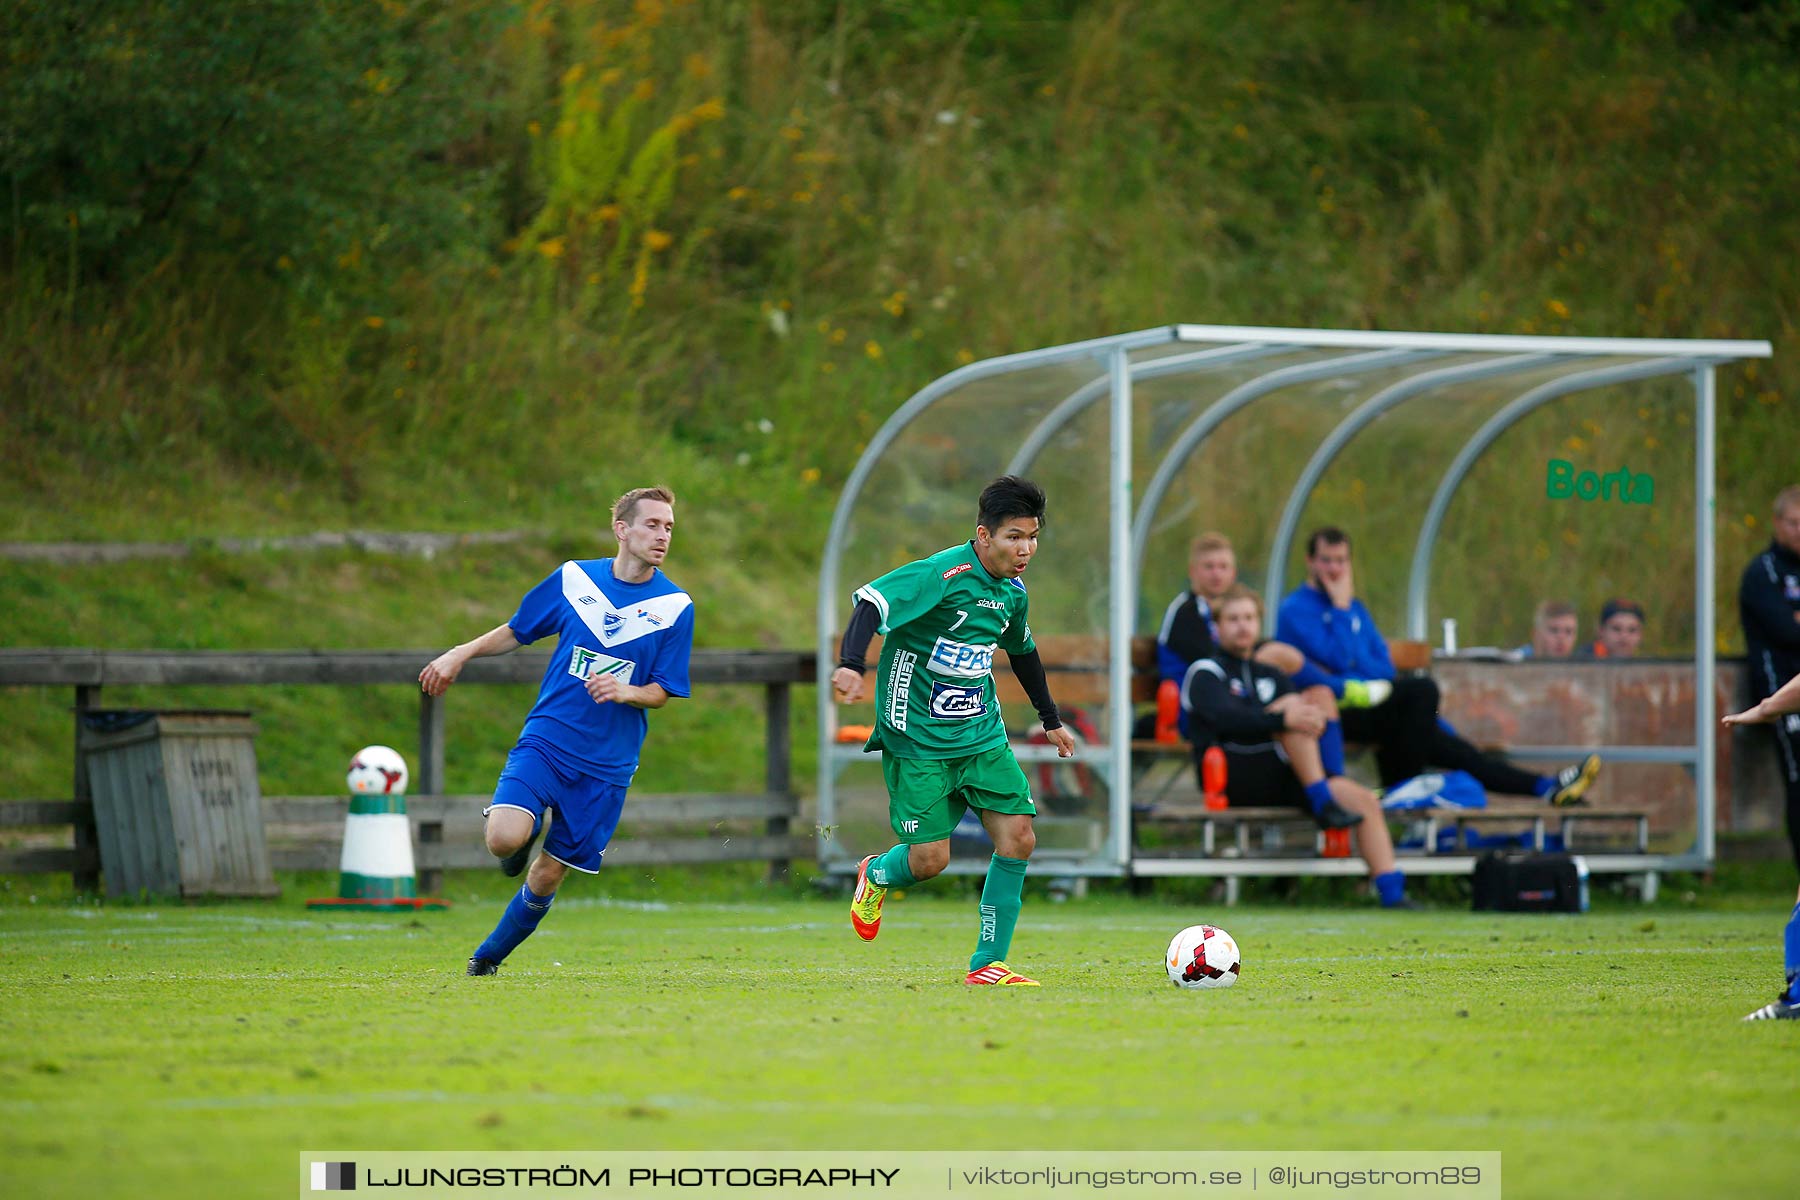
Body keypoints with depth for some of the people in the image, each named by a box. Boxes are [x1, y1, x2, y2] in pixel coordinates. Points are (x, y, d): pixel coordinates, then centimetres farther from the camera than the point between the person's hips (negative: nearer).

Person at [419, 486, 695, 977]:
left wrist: (625, 692, -20)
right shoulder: (574, 578, 1)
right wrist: (461, 654, 6)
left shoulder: (675, 607, -2)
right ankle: (526, 835, 14)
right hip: (545, 739, 0)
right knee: (504, 838, -23)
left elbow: (661, 693, 1)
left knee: (547, 876, 3)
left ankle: (489, 955, 27)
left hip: (606, 765, 0)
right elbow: (517, 631, 16)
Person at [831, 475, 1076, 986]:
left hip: (983, 737, 7)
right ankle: (875, 875, 31)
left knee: (1018, 838, -7)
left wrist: (1051, 719, 34)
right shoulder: (942, 574, -18)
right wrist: (851, 665, -43)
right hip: (918, 741, -7)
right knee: (930, 859, -7)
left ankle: (987, 963, 3)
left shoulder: (1012, 590, 7)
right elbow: (871, 603, -27)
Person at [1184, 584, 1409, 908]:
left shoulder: (1271, 677, 28)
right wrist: (1282, 719, -28)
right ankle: (1323, 803, -32)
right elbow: (1225, 717, -14)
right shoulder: (1205, 673, 7)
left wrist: (1314, 719, -13)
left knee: (1364, 799, -11)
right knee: (1293, 705, -26)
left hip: (1276, 779, 6)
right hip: (1233, 778, -6)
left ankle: (1392, 892, -16)